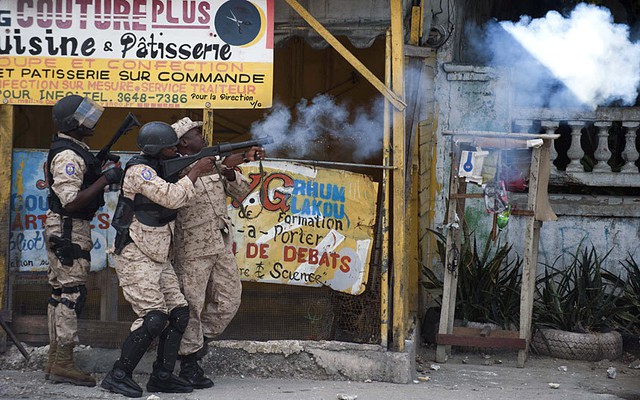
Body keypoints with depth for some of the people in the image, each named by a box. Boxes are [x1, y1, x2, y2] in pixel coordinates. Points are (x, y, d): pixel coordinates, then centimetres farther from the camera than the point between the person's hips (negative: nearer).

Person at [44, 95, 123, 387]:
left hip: (68, 229, 11)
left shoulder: (73, 149, 14)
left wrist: (103, 175, 11)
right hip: (68, 229, -11)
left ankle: (55, 361, 16)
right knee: (71, 292, -9)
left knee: (61, 292, 11)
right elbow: (71, 201, -25)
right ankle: (63, 364, -8)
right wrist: (105, 180, -25)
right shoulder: (68, 155, -19)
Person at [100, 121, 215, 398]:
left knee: (179, 313, 4)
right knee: (154, 317, -16)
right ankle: (118, 377, -7)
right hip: (135, 258, -9)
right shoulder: (139, 171, -15)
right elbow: (171, 198, -26)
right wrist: (196, 171, -14)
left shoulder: (165, 169, 12)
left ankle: (162, 377, 12)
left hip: (158, 258, 9)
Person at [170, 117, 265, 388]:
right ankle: (189, 363, 9)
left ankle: (200, 340, 28)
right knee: (192, 306, -2)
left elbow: (240, 192, 10)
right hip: (192, 248, -7)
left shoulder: (214, 162, 13)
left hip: (222, 245, 7)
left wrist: (230, 171, -11)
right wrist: (222, 166, -31)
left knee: (229, 301, 9)